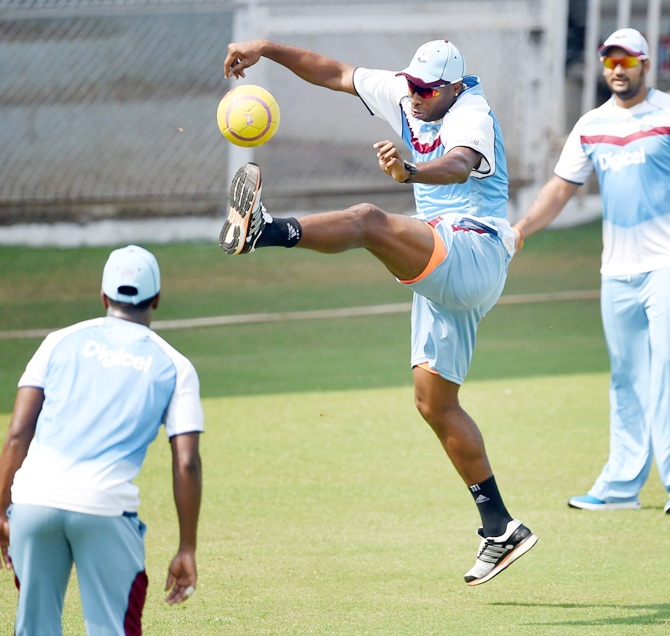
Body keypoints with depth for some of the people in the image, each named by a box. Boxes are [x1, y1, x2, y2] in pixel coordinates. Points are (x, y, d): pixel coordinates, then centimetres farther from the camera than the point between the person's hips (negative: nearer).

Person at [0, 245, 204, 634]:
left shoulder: (61, 342, 15)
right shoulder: (174, 367, 12)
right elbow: (187, 463, 3)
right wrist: (187, 550, 7)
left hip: (33, 499, 2)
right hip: (105, 507, -2)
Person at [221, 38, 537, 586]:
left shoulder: (471, 114, -13)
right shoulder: (402, 96, 12)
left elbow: (460, 164, -35)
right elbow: (335, 73, 17)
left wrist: (408, 171, -55)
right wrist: (267, 49, 5)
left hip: (476, 253, -10)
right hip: (444, 273, 10)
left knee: (368, 220, -31)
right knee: (435, 402, 8)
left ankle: (263, 231, -58)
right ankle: (501, 529, 9)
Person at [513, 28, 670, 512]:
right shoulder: (591, 126, 12)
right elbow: (562, 187, 15)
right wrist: (524, 227, 3)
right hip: (617, 271, 6)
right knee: (626, 381, 8)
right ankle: (621, 485, 11)